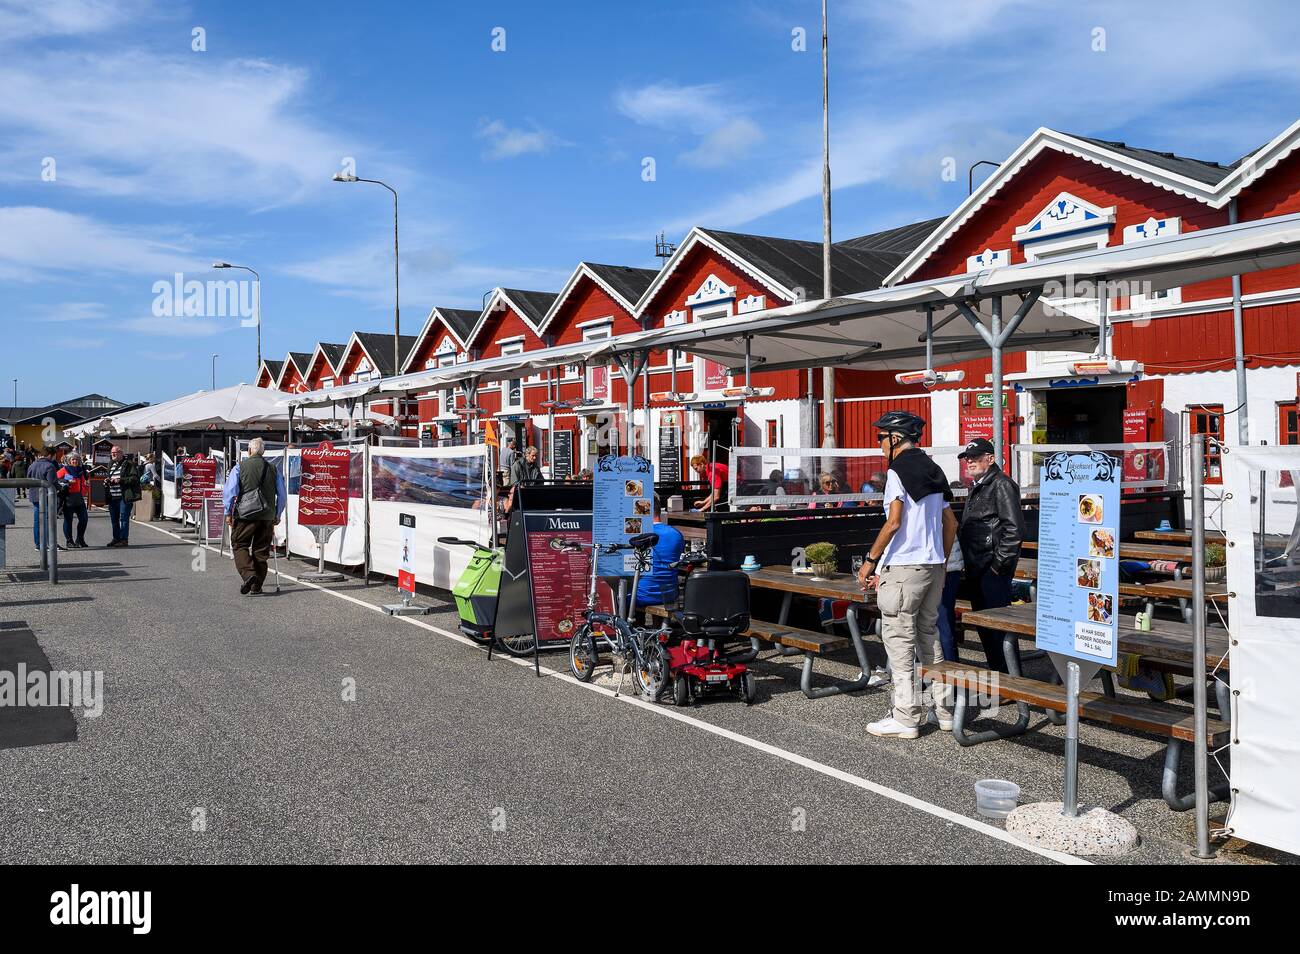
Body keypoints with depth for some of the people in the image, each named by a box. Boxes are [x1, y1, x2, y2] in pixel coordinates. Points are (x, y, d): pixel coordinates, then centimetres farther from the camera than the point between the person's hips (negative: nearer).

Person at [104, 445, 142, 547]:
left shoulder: (129, 464, -6)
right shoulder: (111, 464, 19)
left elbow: (135, 478, -14)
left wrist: (120, 480, -19)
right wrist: (107, 481, 11)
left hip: (124, 497, -8)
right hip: (112, 497, 8)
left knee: (124, 518, -7)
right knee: (114, 519, 12)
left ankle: (124, 539, -4)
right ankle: (116, 538, 22)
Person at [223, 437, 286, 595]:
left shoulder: (240, 467, -1)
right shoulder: (273, 469, 8)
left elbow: (229, 491, -6)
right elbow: (282, 495, 10)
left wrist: (228, 513, 2)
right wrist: (277, 515, 20)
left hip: (245, 514, -3)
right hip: (267, 517, 3)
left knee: (240, 545, 8)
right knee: (261, 551, 9)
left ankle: (248, 574, -15)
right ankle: (256, 587, 11)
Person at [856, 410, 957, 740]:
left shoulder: (898, 471, -10)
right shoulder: (933, 471, 14)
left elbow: (893, 522, -19)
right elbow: (951, 523, 16)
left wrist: (870, 560, -13)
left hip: (903, 566, -8)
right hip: (933, 565, 8)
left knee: (899, 639, -3)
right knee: (929, 635, 16)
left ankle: (905, 718, -1)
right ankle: (945, 710, 20)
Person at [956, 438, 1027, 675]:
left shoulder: (1001, 485, -11)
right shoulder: (976, 488, 20)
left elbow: (1014, 529, -18)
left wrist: (1000, 563, -17)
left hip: (993, 570, -10)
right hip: (976, 570, 10)